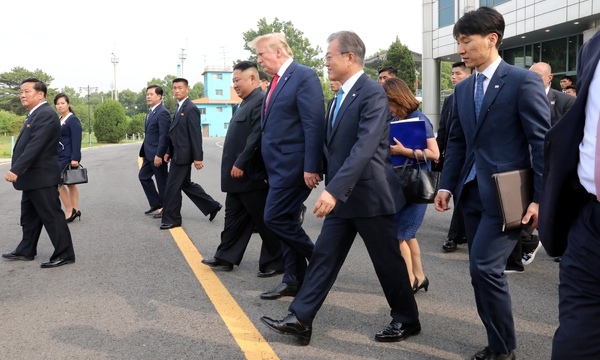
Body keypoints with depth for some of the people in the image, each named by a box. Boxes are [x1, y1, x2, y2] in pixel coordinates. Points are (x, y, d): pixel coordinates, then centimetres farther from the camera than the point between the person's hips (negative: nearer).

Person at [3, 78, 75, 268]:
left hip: (42, 176, -10)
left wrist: (16, 169, -29)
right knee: (29, 216, 18)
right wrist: (18, 170, 16)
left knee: (52, 216, -4)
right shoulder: (35, 114, 16)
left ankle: (65, 254, 3)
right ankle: (26, 250, 30)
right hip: (32, 176, 10)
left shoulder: (46, 114, -18)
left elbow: (35, 145, -26)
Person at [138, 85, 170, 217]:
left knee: (162, 181, 0)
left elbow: (164, 136, -21)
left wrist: (159, 155, -24)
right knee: (143, 176, 15)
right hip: (149, 154, 10)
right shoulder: (150, 112, 13)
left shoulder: (162, 113, -16)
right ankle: (156, 203, 24)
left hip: (157, 154, -10)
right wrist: (144, 152, 17)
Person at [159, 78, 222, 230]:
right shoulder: (179, 108, 14)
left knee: (172, 187, -3)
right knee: (186, 184, 16)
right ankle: (212, 206, 25)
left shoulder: (191, 109, -14)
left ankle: (171, 219, 9)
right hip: (178, 153, 10)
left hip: (183, 154, -10)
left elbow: (196, 134, -18)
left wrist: (197, 157, -20)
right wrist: (168, 152, 14)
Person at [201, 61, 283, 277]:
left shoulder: (261, 101, -16)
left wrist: (240, 164, -22)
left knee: (264, 221, 0)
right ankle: (225, 258, 24)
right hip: (239, 175, 10)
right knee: (234, 218, 15)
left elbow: (257, 138, -24)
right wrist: (235, 166, 18)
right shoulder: (247, 102, 16)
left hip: (250, 175, -10)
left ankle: (275, 263, 10)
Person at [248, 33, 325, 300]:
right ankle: (294, 280, 19)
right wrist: (269, 168, 15)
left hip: (293, 165, -9)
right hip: (278, 165, 9)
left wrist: (311, 167, -22)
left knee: (275, 217, -9)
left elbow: (315, 124, -18)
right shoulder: (277, 81, 16)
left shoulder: (304, 76, -11)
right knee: (285, 220, 11)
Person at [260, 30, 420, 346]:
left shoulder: (372, 93, -17)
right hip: (341, 195, 8)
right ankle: (300, 319, 10)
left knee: (388, 261, 6)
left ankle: (407, 320, 24)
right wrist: (332, 188, 20)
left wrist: (334, 189, -32)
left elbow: (364, 148, -27)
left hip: (369, 194, -8)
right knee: (324, 257, 6)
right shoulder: (342, 95, 12)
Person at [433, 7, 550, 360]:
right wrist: (447, 184, 8)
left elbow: (542, 142, -10)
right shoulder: (463, 89, 13)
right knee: (482, 271, 9)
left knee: (485, 267, -12)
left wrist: (540, 197, -15)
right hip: (472, 192, 7)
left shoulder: (524, 81, -7)